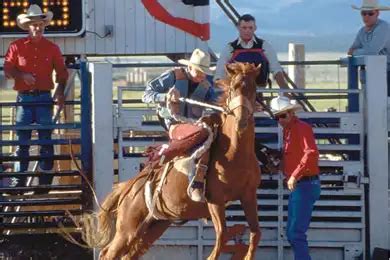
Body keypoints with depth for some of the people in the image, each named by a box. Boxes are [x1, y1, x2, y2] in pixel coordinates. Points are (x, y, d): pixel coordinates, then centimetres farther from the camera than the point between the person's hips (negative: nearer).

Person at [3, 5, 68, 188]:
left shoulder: (52, 48, 6)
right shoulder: (17, 46, 3)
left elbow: (61, 73, 6)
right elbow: (7, 70, 1)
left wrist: (60, 91, -8)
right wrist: (22, 75, -16)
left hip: (44, 98, 1)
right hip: (24, 97, 0)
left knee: (46, 139, 2)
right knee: (22, 140, 1)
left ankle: (45, 180, 6)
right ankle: (19, 179, 5)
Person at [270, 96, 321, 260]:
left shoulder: (301, 128, -12)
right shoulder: (287, 131, 16)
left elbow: (311, 153, -25)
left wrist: (295, 176, -27)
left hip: (305, 185, -10)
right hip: (297, 186, 10)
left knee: (296, 233, -13)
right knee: (292, 233, 15)